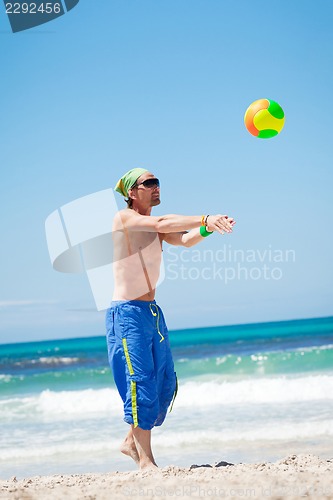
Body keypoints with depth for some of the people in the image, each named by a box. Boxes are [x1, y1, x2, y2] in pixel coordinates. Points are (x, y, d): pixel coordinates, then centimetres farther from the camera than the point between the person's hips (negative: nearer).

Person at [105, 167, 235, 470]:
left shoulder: (154, 227, 14)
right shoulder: (124, 218, -8)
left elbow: (185, 240, -3)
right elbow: (162, 224, -26)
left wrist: (207, 229, -24)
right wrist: (204, 219, -35)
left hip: (153, 312, 8)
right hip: (127, 312, -8)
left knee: (165, 385, 9)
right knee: (142, 384, -12)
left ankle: (132, 441, 24)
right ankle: (146, 460, -8)